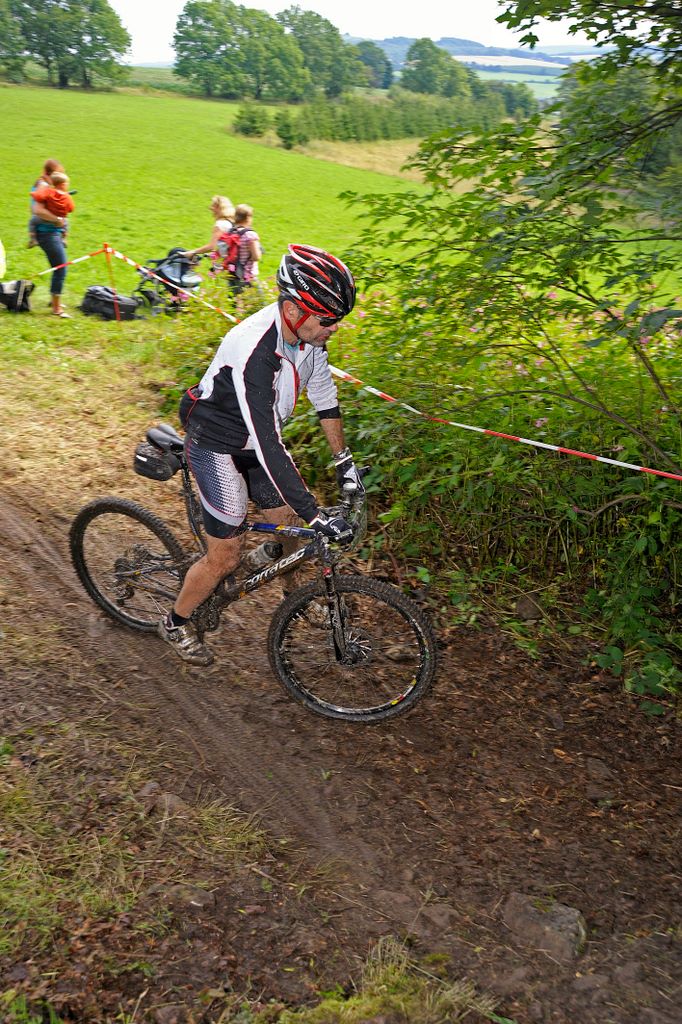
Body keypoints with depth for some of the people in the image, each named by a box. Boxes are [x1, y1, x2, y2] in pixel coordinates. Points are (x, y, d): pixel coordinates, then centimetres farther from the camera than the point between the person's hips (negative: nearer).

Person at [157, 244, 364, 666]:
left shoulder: (307, 331, -12)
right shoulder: (254, 353, -37)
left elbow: (324, 394, 4)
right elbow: (268, 446, -39)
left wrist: (344, 461, 7)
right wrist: (317, 515, -38)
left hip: (256, 438, 7)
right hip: (218, 445, -7)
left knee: (290, 523, 7)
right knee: (227, 556, 1)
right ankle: (176, 624, 24)